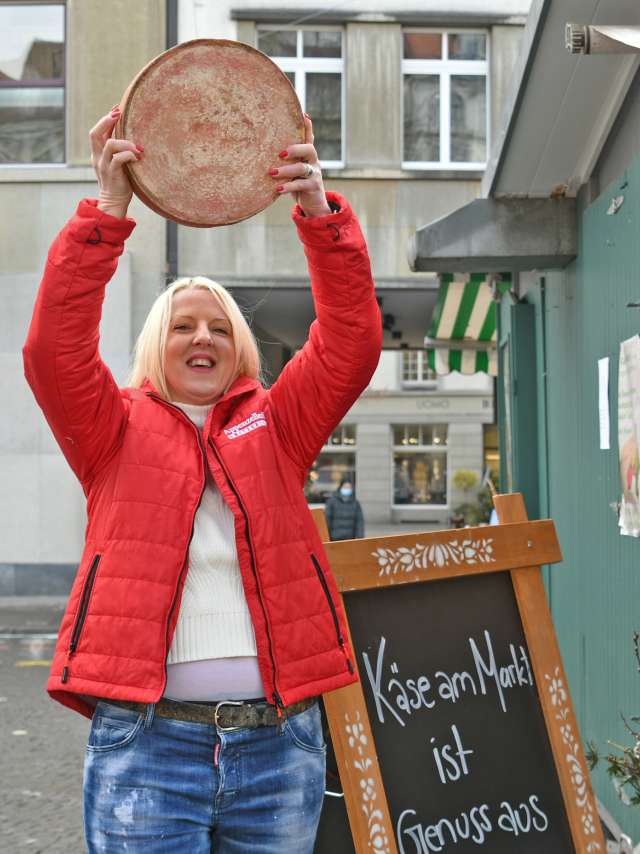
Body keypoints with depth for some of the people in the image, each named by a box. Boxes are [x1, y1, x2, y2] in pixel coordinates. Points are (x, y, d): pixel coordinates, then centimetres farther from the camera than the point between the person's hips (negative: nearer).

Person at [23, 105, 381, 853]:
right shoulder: (118, 428, 9)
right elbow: (54, 348, -8)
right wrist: (107, 213, -18)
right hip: (145, 742, -2)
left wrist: (319, 215, -13)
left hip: (280, 743, 2)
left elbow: (352, 343, 0)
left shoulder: (275, 425, 13)